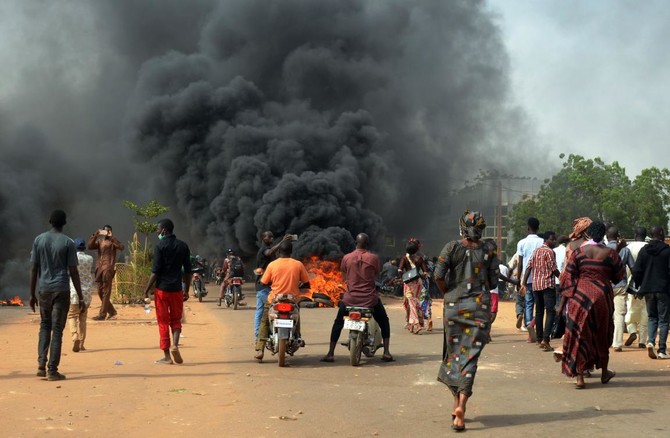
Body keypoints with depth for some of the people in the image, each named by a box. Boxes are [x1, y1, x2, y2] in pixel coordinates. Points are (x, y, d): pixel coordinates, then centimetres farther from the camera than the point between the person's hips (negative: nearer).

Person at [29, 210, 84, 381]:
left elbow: (34, 269, 4)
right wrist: (80, 297, -1)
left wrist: (32, 294, 11)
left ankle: (41, 365, 7)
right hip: (61, 290, -3)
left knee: (44, 326, 18)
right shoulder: (68, 243, -5)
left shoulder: (39, 240, 4)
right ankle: (52, 370, 1)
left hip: (44, 290, 3)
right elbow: (73, 271, -6)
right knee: (57, 330, 1)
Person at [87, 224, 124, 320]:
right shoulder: (99, 241, 16)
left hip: (108, 269, -6)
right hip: (99, 268, 6)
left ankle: (102, 314, -3)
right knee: (100, 292, 10)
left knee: (106, 292, -5)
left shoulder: (112, 241, 1)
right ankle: (112, 311, 21)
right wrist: (95, 235, -9)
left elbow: (121, 247, -19)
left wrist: (111, 237, -21)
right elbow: (90, 246, 0)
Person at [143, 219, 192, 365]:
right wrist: (186, 291, 15)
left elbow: (155, 271, -11)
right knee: (176, 319, 16)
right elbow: (187, 271, 8)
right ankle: (175, 345, -8)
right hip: (177, 289, 3)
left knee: (163, 321, 4)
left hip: (162, 288, -3)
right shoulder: (183, 246, 7)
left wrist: (147, 290, -4)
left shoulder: (160, 246, -7)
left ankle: (166, 356, 5)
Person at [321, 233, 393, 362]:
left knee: (338, 323, 20)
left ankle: (330, 354, 17)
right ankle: (386, 353, 12)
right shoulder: (374, 258, -6)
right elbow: (376, 276, 7)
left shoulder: (346, 258, -3)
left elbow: (344, 277, 8)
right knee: (384, 322, 21)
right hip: (370, 299, -1)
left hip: (350, 298, 1)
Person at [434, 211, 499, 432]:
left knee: (454, 352, 14)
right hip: (479, 306, 0)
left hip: (453, 305, 0)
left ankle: (457, 403, 19)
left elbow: (438, 276, -10)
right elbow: (493, 282, 1)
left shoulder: (452, 247, -2)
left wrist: (448, 293, 7)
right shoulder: (488, 252, 0)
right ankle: (461, 406, -13)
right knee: (470, 356, 0)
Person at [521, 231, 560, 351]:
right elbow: (554, 269, -11)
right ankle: (545, 340, -22)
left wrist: (524, 283, 6)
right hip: (548, 284, -7)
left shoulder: (536, 251, 14)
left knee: (539, 312, 13)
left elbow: (529, 267, 8)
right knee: (550, 312, -9)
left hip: (536, 284, 7)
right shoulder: (549, 252, -8)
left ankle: (539, 340, 16)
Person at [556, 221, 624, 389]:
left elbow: (568, 278, -4)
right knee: (602, 334, 20)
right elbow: (618, 276, 7)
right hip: (602, 296, 1)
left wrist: (563, 302, 0)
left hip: (580, 296, -1)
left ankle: (579, 377, 2)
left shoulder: (578, 252, -4)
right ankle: (604, 372, 33)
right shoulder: (610, 254, -4)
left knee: (579, 335, 5)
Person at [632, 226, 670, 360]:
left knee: (652, 317, 16)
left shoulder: (644, 250, 2)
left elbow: (636, 271, -1)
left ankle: (651, 341, -7)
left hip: (648, 289, 3)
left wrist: (639, 285, 12)